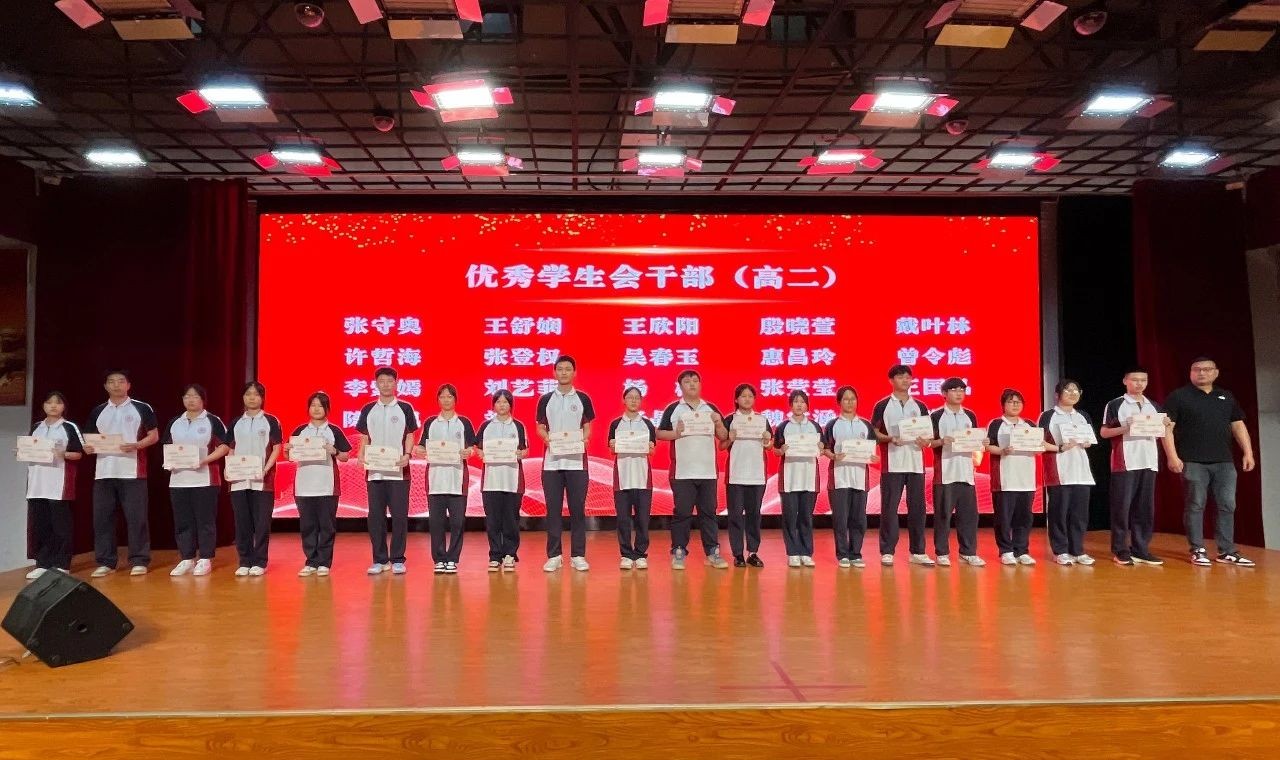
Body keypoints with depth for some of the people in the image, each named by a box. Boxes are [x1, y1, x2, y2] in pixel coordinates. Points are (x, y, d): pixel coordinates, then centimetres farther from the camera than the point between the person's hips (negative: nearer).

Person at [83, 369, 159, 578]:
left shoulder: (142, 408, 3)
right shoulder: (97, 411, 14)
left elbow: (154, 435, 1)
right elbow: (88, 438, 17)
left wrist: (136, 445, -17)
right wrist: (88, 447, -6)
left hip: (132, 472, -4)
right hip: (104, 472, 4)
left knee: (136, 517, -4)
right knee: (102, 517, 4)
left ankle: (139, 561, 2)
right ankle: (105, 562, 12)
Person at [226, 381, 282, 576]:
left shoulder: (270, 421, 3)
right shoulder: (236, 423, 13)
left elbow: (276, 449, -1)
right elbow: (231, 450, 15)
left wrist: (266, 469, -14)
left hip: (262, 480, -3)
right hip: (239, 479, 3)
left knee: (261, 522, -1)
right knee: (242, 522, 4)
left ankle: (259, 562, 6)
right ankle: (244, 562, 12)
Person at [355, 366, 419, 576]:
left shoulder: (405, 409, 5)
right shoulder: (368, 409, 10)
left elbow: (410, 437, 4)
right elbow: (364, 438, 12)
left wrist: (407, 455, -14)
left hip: (398, 471, -2)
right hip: (374, 471, 2)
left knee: (399, 515, -2)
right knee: (375, 516, 4)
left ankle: (397, 560, 8)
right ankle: (380, 560, 13)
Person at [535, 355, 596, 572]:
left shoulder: (583, 399, 6)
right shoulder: (546, 399, 8)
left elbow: (587, 428, 7)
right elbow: (540, 428, 9)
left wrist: (583, 439, -14)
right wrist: (548, 438, -12)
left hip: (576, 461, -1)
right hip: (552, 461, 1)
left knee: (577, 508, 1)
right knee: (553, 509, 3)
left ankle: (578, 555, 8)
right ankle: (554, 555, 11)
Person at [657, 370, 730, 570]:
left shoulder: (711, 409, 12)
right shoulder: (673, 409, 4)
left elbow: (724, 437, 13)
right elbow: (659, 433, 2)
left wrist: (718, 423, -5)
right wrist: (676, 434, -15)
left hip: (708, 471, 3)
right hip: (682, 472, -2)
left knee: (708, 512, 6)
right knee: (682, 513, 1)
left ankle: (713, 552, 11)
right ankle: (678, 553, 8)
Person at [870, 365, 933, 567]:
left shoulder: (920, 407, 13)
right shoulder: (883, 405, 3)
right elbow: (874, 433, 1)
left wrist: (925, 441, -8)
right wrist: (890, 439, -17)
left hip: (916, 464, 3)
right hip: (892, 464, -3)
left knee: (917, 508, 5)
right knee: (889, 508, -2)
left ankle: (918, 552, 13)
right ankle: (887, 552, 5)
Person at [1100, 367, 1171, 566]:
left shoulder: (1154, 406, 17)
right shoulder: (1115, 405, 1)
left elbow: (1161, 433, 20)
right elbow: (1104, 432, -2)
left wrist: (1166, 426, -1)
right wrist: (1125, 428, -17)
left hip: (1148, 463, 5)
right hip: (1124, 463, -5)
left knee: (1145, 508, 5)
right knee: (1122, 507, -4)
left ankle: (1140, 550, 11)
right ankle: (1120, 551, 1)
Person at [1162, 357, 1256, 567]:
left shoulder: (1227, 397, 15)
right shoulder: (1178, 396, -1)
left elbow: (1238, 425, 17)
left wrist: (1248, 452, 8)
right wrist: (1172, 456, -14)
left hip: (1224, 461, 5)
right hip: (1193, 462, -4)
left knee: (1227, 506, 5)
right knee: (1195, 506, 0)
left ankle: (1227, 552, 12)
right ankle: (1198, 550, 7)